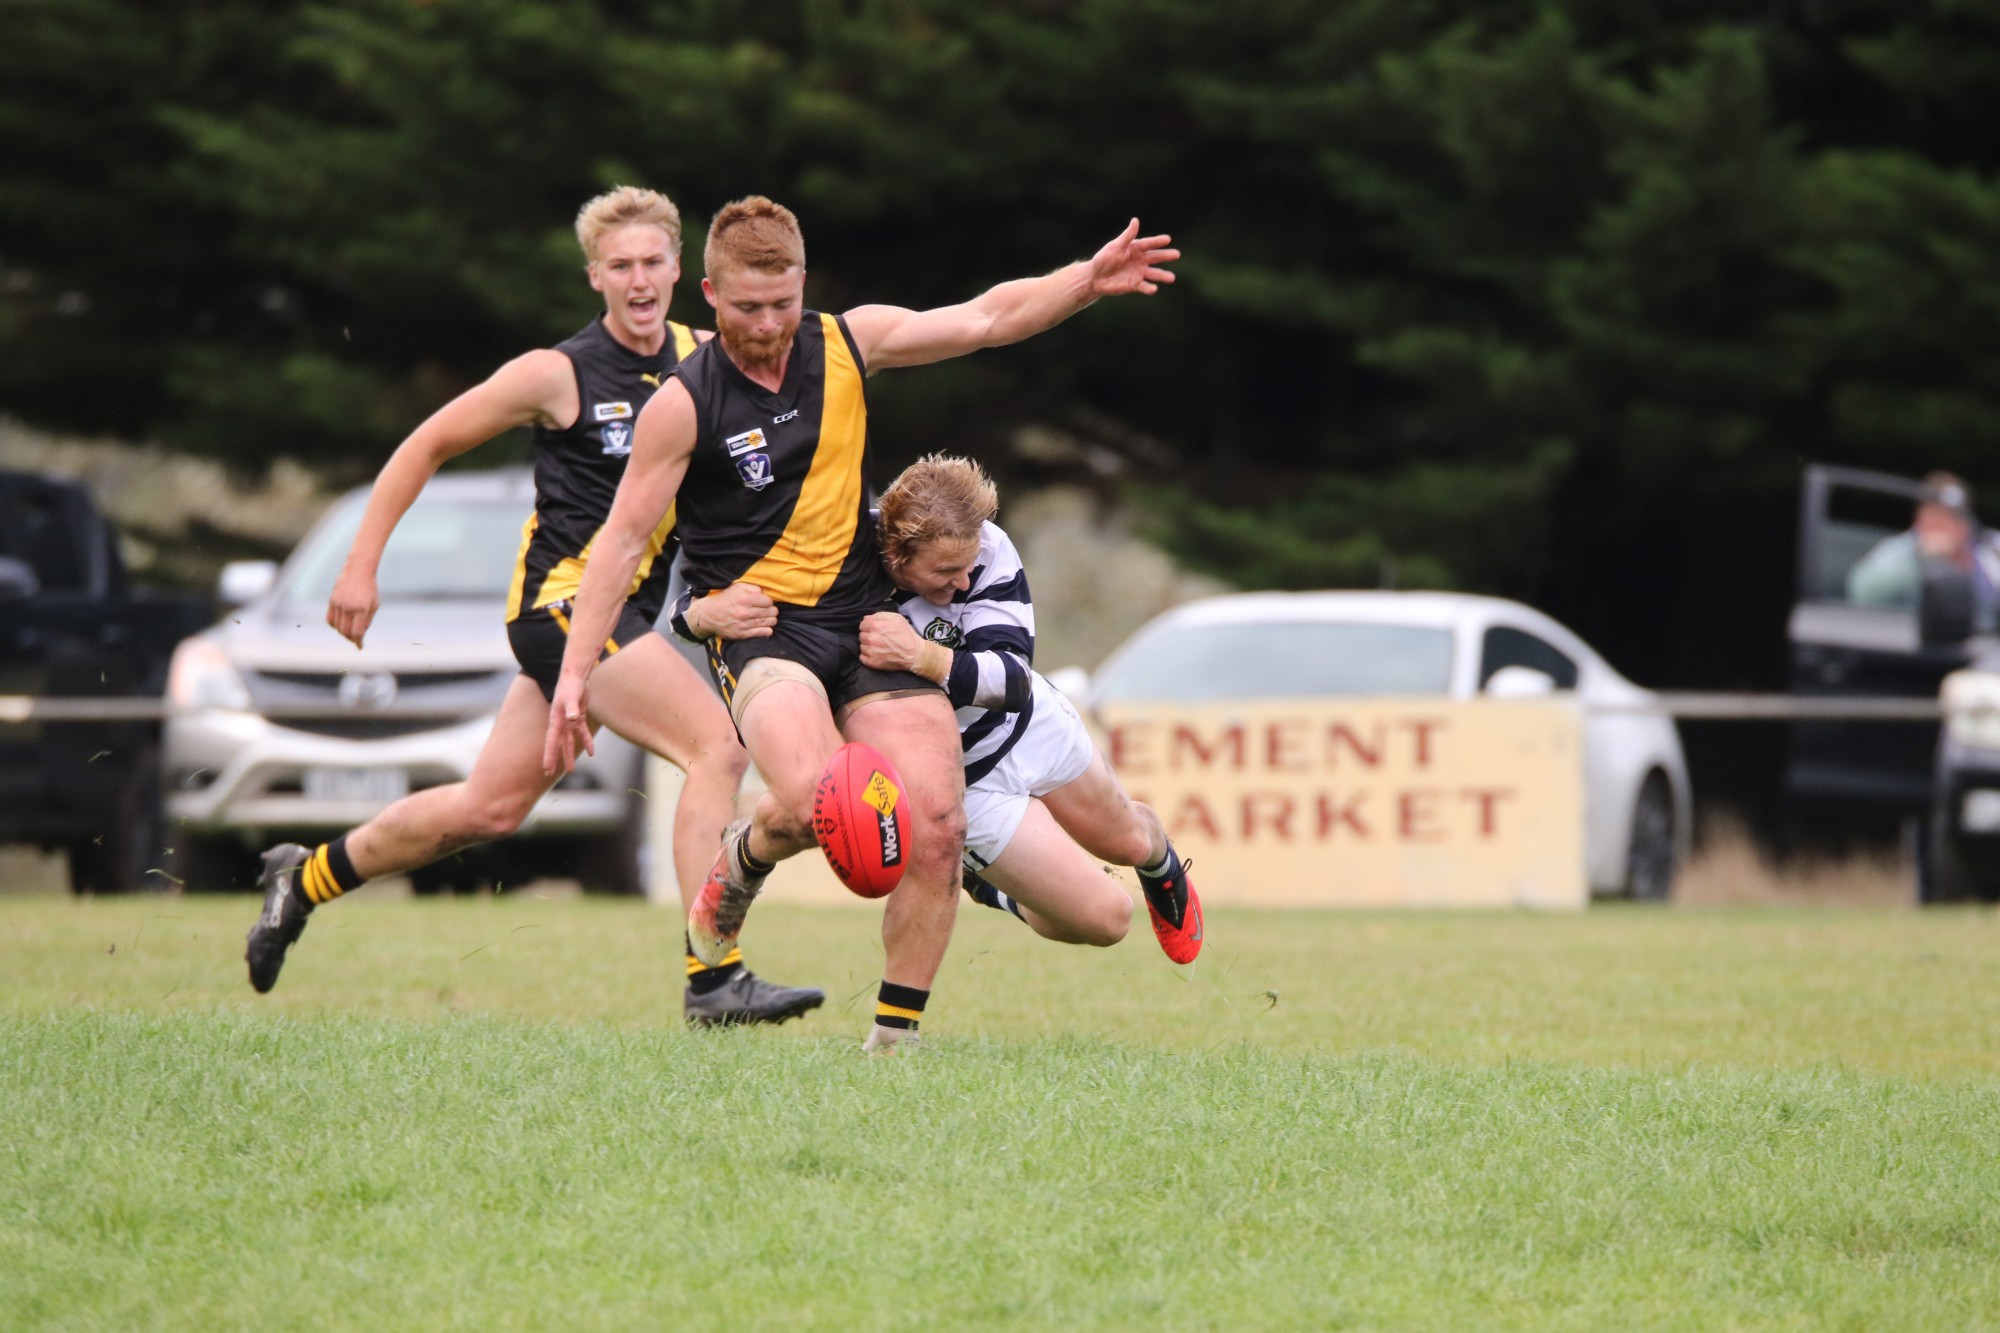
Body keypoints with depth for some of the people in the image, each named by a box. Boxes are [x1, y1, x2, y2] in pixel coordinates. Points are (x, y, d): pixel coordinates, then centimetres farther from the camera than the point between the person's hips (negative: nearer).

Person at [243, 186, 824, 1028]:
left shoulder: (700, 360, 6)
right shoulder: (560, 374, -9)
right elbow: (427, 446, 0)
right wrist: (362, 565, -2)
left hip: (627, 610, 7)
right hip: (565, 599, -7)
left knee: (489, 808, 14)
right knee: (718, 746, -21)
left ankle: (308, 877, 33)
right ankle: (713, 978, -22)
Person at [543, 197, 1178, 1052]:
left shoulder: (849, 342, 5)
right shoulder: (683, 404, -6)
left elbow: (987, 318, 9)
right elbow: (622, 539, -3)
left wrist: (1086, 282, -6)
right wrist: (575, 672, -6)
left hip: (864, 618, 4)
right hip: (759, 622, -4)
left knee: (936, 824, -11)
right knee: (812, 802, -31)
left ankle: (895, 1034, 1)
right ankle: (744, 859, 7)